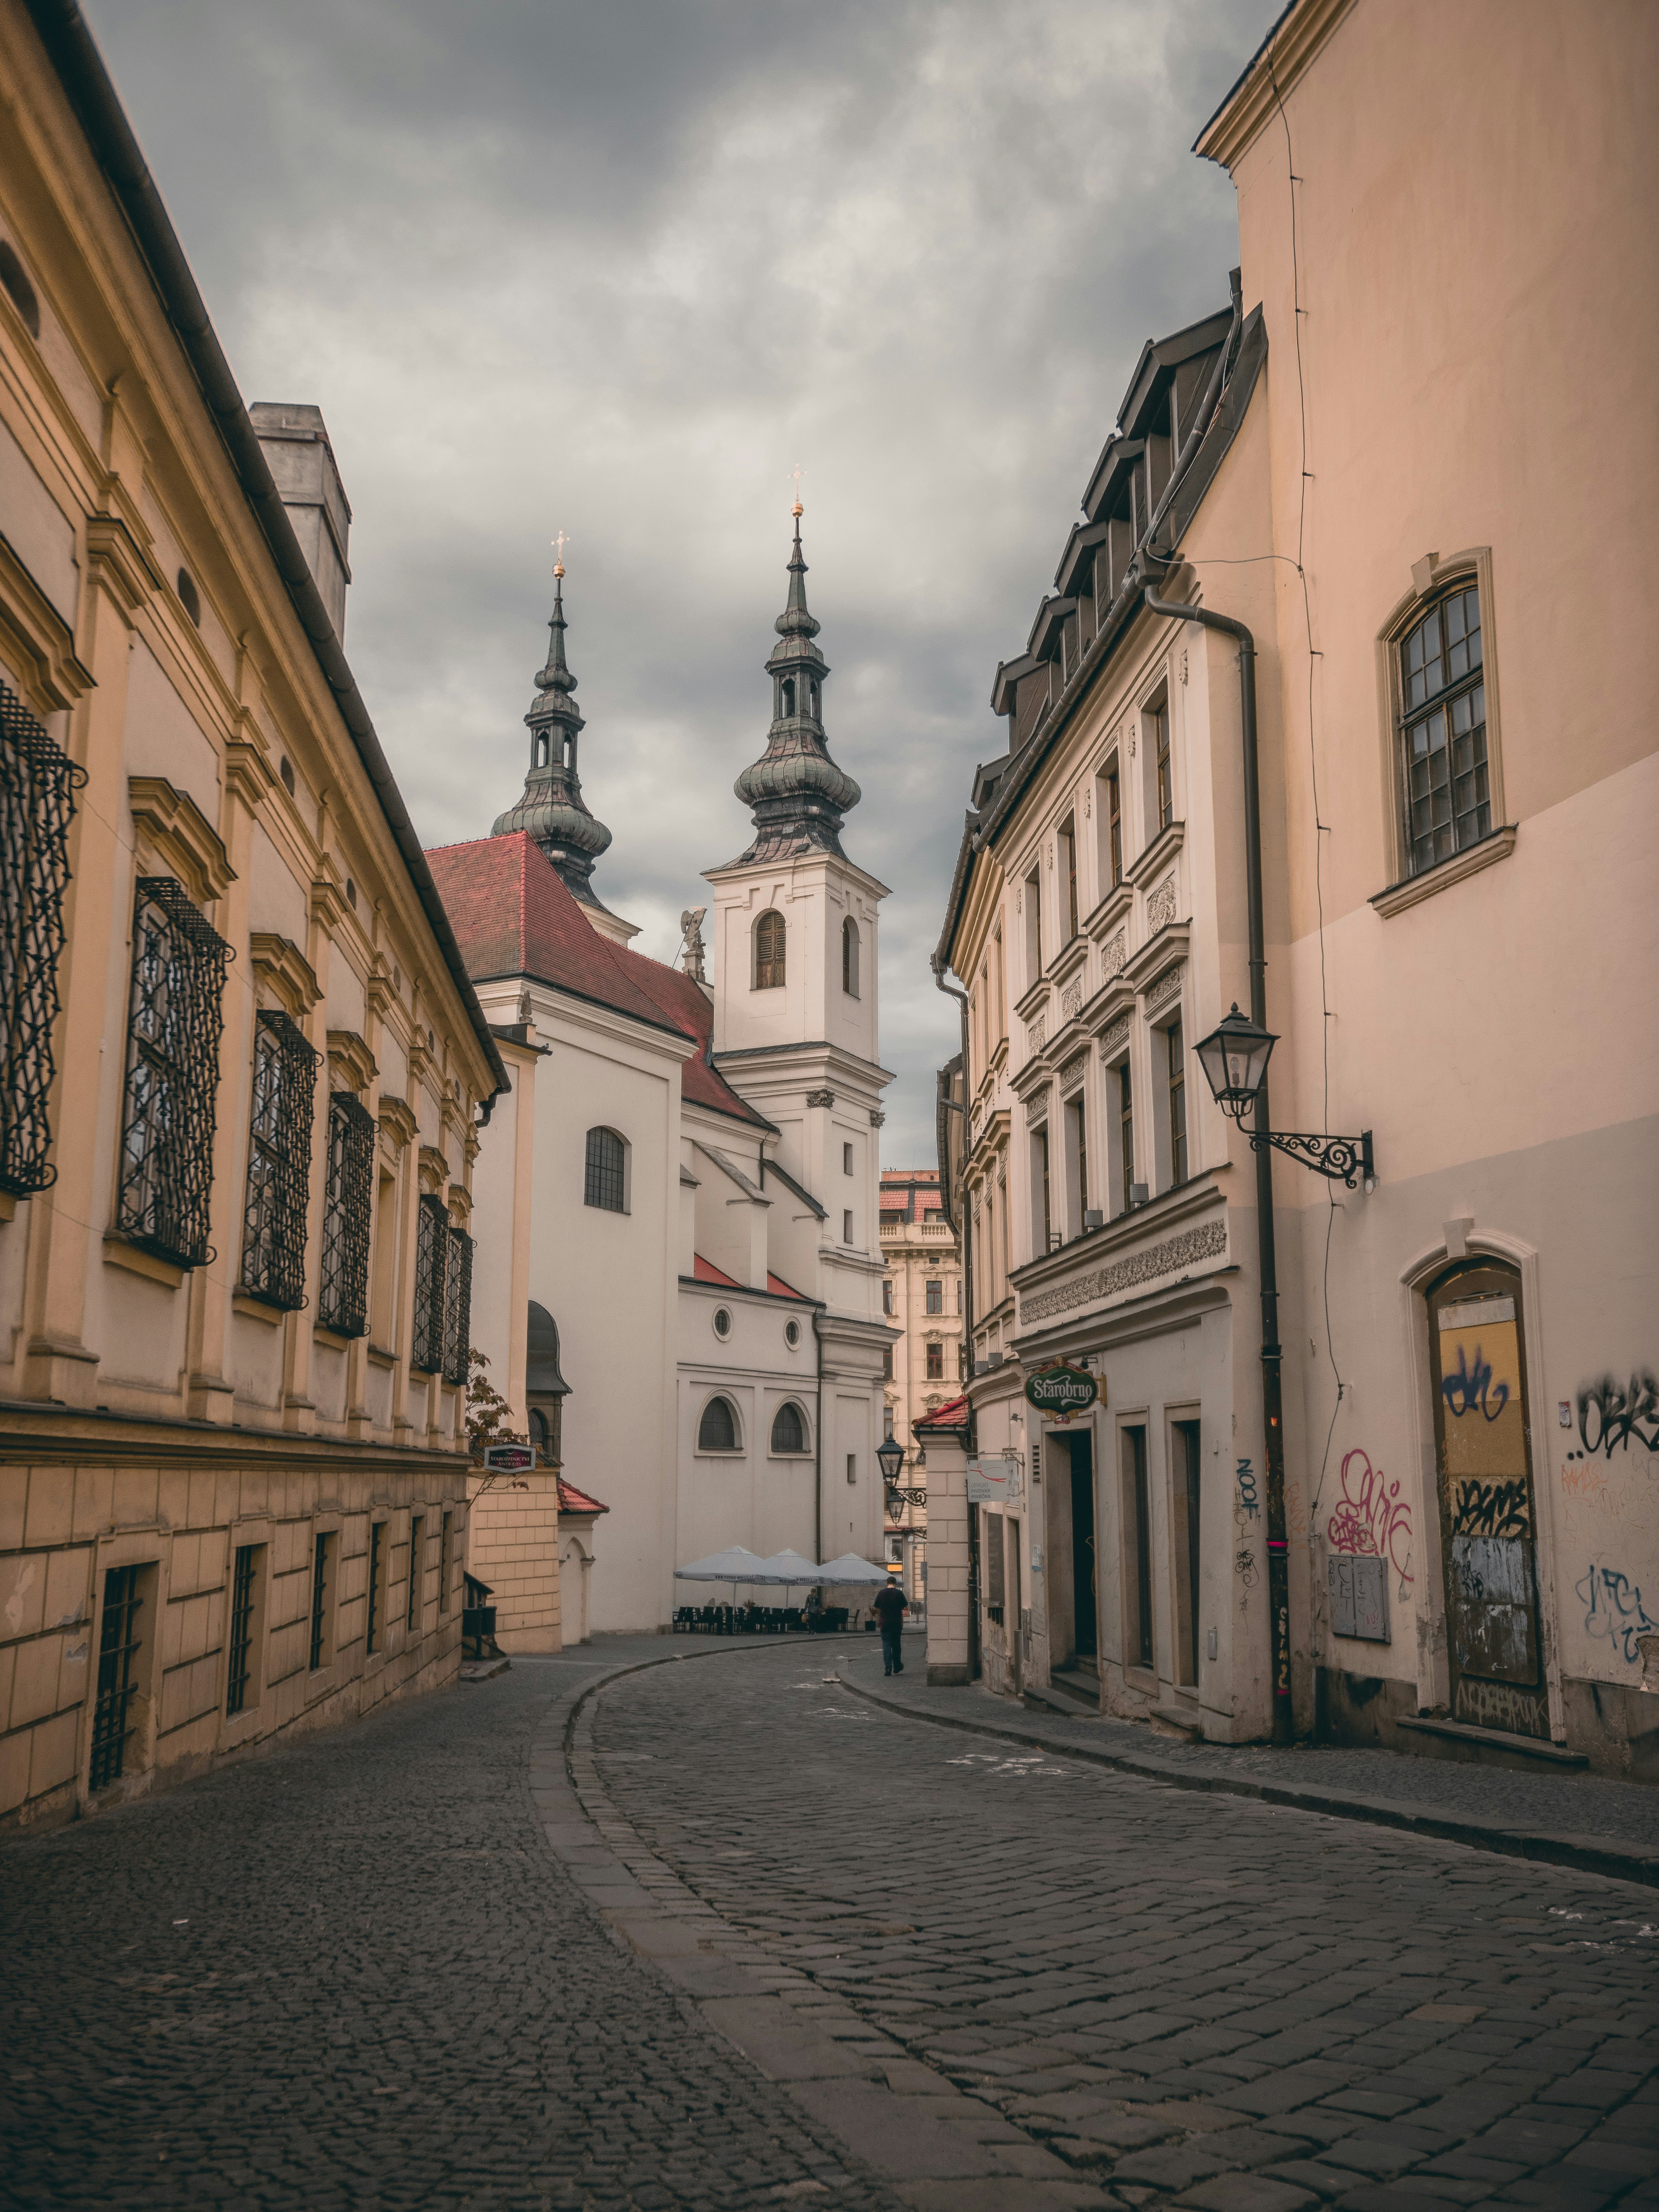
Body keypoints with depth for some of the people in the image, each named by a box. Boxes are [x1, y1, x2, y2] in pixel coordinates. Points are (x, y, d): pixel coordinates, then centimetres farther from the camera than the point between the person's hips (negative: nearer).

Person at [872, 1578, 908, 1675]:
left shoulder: (881, 1593, -1)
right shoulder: (899, 1593, -5)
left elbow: (876, 1608, 6)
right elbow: (906, 1608, -2)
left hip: (885, 1624, 0)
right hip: (897, 1624, 0)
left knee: (886, 1645, 0)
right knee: (896, 1645, 14)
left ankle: (888, 1668, -12)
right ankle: (897, 1667, 24)